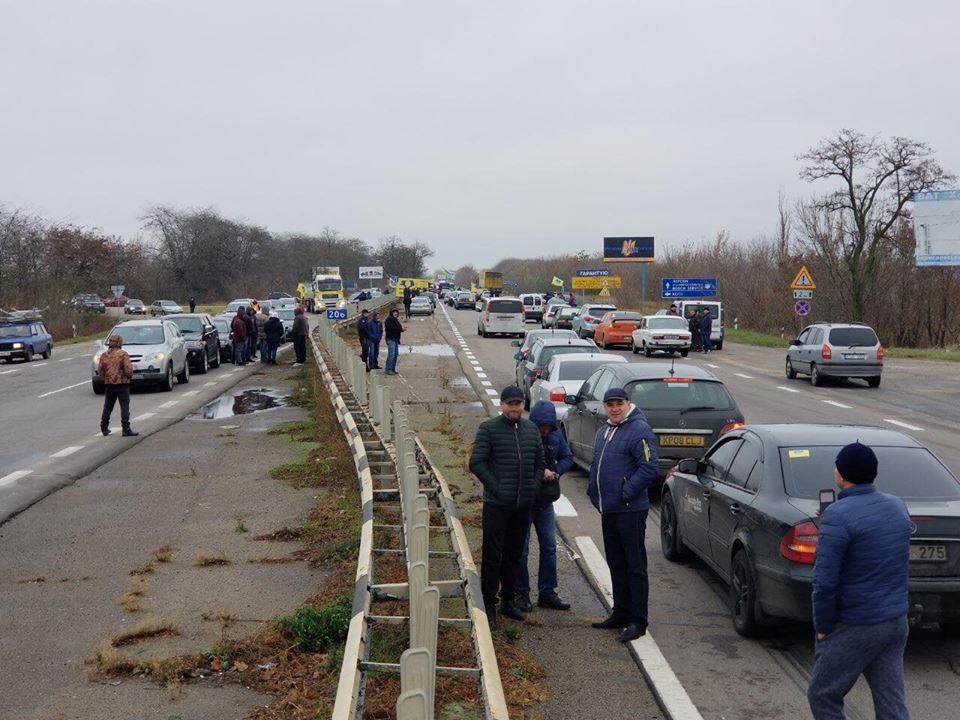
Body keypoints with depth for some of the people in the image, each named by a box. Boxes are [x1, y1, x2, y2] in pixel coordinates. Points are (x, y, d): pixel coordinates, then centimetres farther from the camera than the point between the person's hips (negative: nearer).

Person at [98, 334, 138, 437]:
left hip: (109, 385, 5)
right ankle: (126, 429, -7)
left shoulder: (104, 355, 3)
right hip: (122, 384, -5)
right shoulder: (123, 354, -10)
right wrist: (130, 377, 4)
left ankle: (104, 428, 22)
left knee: (108, 407, 16)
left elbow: (100, 371, 5)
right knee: (124, 407, -3)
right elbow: (128, 369, -15)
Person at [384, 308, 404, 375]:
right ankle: (388, 370, -14)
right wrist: (400, 328, -16)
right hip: (391, 339, -10)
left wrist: (402, 328, -1)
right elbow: (391, 328, -21)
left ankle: (393, 369, 15)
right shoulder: (390, 319, -8)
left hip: (396, 339, 10)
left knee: (396, 354, 10)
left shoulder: (396, 320, 22)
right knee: (391, 354, -14)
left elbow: (398, 328, 20)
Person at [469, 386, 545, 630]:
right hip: (496, 504, -5)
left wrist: (534, 488, 5)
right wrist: (495, 488, -14)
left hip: (523, 504, 5)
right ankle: (489, 605, 7)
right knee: (493, 556, -1)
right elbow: (476, 462, -11)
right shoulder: (488, 428, -7)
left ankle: (508, 601, 27)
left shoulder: (531, 429, 10)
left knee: (513, 555, 15)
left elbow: (540, 462, 17)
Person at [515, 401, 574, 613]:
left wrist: (556, 471, -11)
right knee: (521, 549, 3)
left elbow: (567, 457, 9)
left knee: (549, 547, 10)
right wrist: (538, 472, -26)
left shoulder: (555, 435, 0)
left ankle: (547, 592, 20)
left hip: (546, 500, 6)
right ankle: (521, 593, 14)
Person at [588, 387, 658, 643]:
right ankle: (620, 613, 27)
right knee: (616, 564, 16)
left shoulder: (639, 430, -12)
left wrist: (625, 494, -19)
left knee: (635, 566, -4)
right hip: (608, 510, 9)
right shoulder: (603, 432, 17)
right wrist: (593, 490, 13)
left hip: (630, 510, -9)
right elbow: (596, 465, 27)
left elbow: (649, 468, -19)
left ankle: (637, 621, 0)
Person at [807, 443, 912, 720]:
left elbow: (825, 581, -19)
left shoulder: (838, 515, -19)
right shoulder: (898, 507, 6)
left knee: (823, 697, 10)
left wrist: (822, 628, -7)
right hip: (897, 622, 7)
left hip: (856, 626, -7)